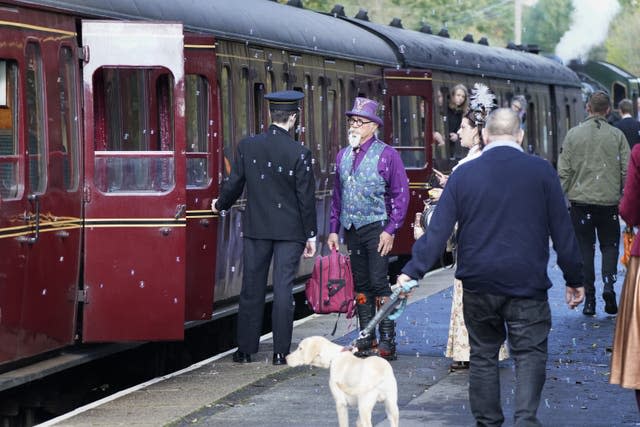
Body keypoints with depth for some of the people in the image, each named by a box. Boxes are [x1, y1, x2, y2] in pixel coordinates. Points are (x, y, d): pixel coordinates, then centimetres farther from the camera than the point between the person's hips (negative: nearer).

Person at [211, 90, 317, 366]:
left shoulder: (247, 146, -4)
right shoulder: (299, 154, -12)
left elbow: (234, 185, 3)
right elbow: (306, 197, -8)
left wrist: (220, 205, 24)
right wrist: (311, 234, 1)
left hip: (255, 228, 2)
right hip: (290, 230, -2)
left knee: (252, 289, 10)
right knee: (283, 289, 1)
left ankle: (245, 350, 14)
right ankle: (281, 352, 1)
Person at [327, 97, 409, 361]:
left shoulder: (386, 155, -5)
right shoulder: (343, 156, 13)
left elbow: (400, 195, -7)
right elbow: (337, 195, 19)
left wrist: (391, 230, -13)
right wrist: (333, 229, 12)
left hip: (376, 228, -6)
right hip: (351, 230, 6)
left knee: (379, 284, -10)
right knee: (360, 286, 8)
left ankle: (387, 341, -7)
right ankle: (367, 338, 14)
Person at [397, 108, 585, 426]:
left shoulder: (463, 174, 0)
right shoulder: (541, 171, -3)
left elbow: (438, 229, -5)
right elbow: (562, 230, 0)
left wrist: (412, 272, -3)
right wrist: (574, 279, 8)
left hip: (478, 284, 2)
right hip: (527, 282, -2)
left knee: (483, 355, 13)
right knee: (529, 353, 2)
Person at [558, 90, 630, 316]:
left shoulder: (573, 135, -1)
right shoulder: (617, 136, -1)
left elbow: (563, 172, -2)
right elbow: (627, 171, -1)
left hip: (580, 201, 0)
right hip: (609, 202, 0)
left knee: (584, 248, 7)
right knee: (610, 244, 13)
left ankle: (589, 299, 4)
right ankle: (608, 282, -11)